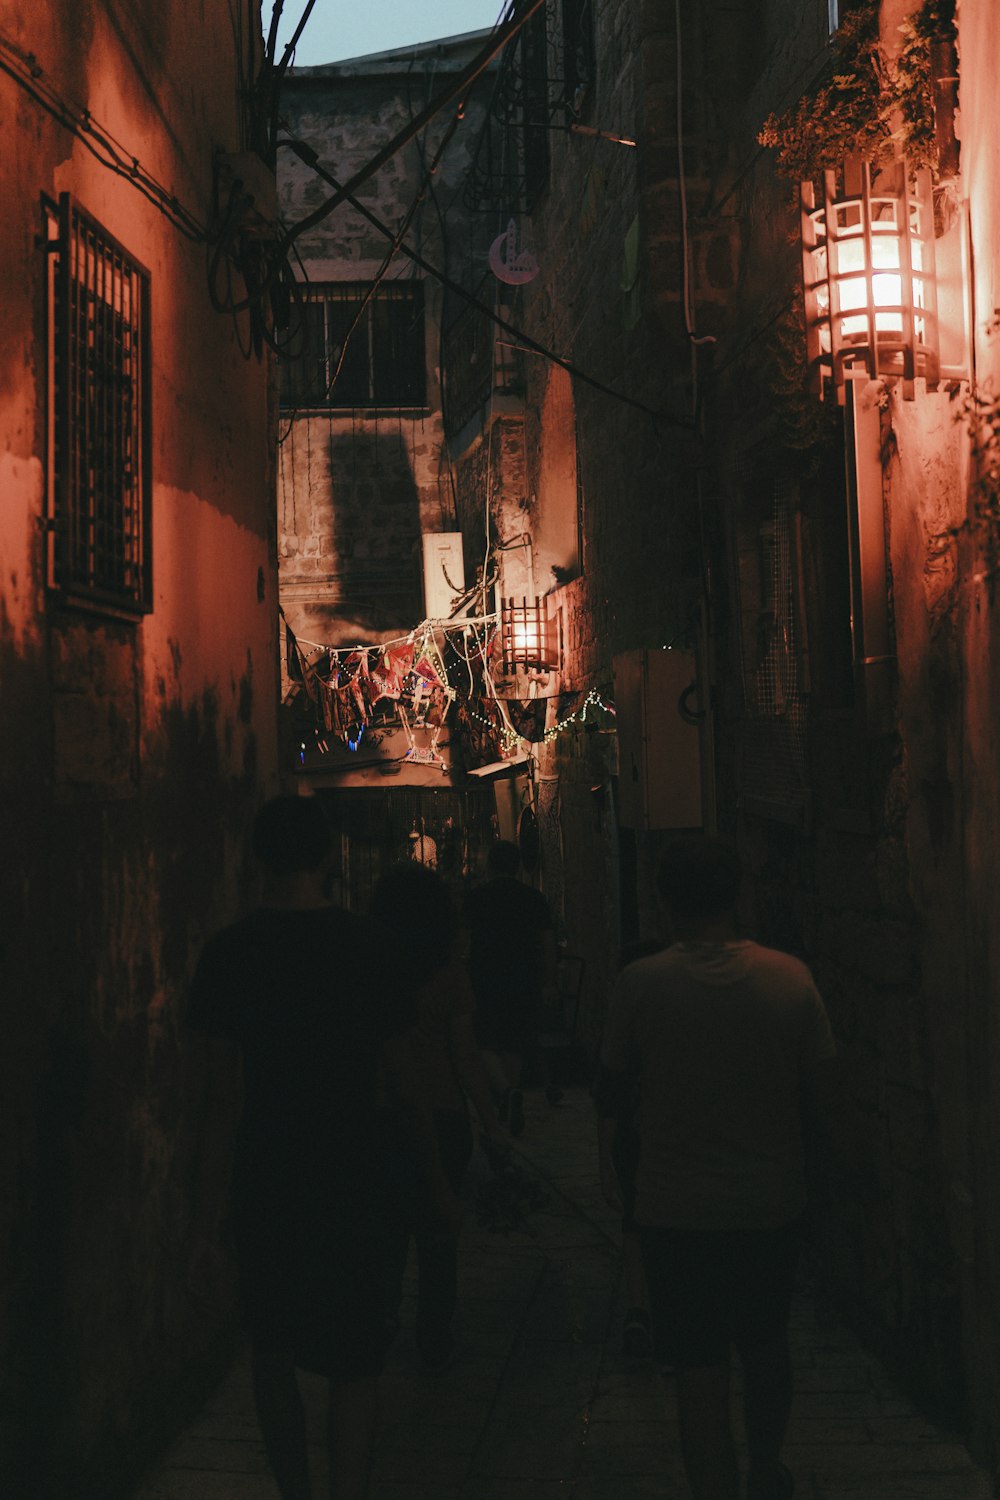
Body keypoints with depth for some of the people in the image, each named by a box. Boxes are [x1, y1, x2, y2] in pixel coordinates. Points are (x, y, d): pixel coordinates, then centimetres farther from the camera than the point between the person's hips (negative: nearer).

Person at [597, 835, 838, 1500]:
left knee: (701, 1370, 8)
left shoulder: (642, 983, -12)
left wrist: (611, 1165, 13)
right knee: (767, 1347, 24)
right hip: (774, 1202, 3)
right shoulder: (790, 977, -9)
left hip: (678, 1211, -3)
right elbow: (820, 1090, -1)